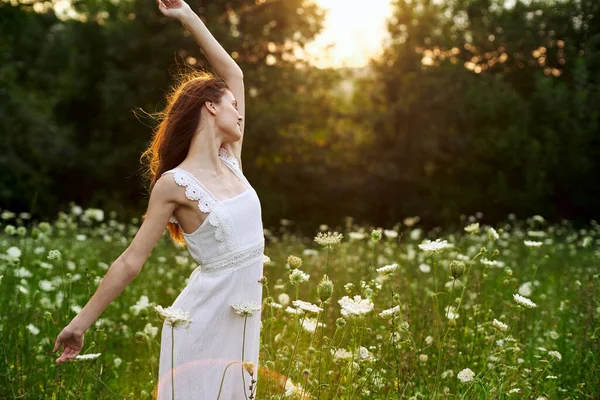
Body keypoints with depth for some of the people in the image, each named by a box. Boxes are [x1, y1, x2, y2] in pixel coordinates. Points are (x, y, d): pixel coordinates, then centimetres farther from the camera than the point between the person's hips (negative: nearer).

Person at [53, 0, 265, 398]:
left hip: (243, 318, 7)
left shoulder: (231, 161, 6)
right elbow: (131, 260, -7)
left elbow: (234, 73, 12)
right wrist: (82, 321, -5)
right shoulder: (174, 183, -11)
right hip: (204, 319, -6)